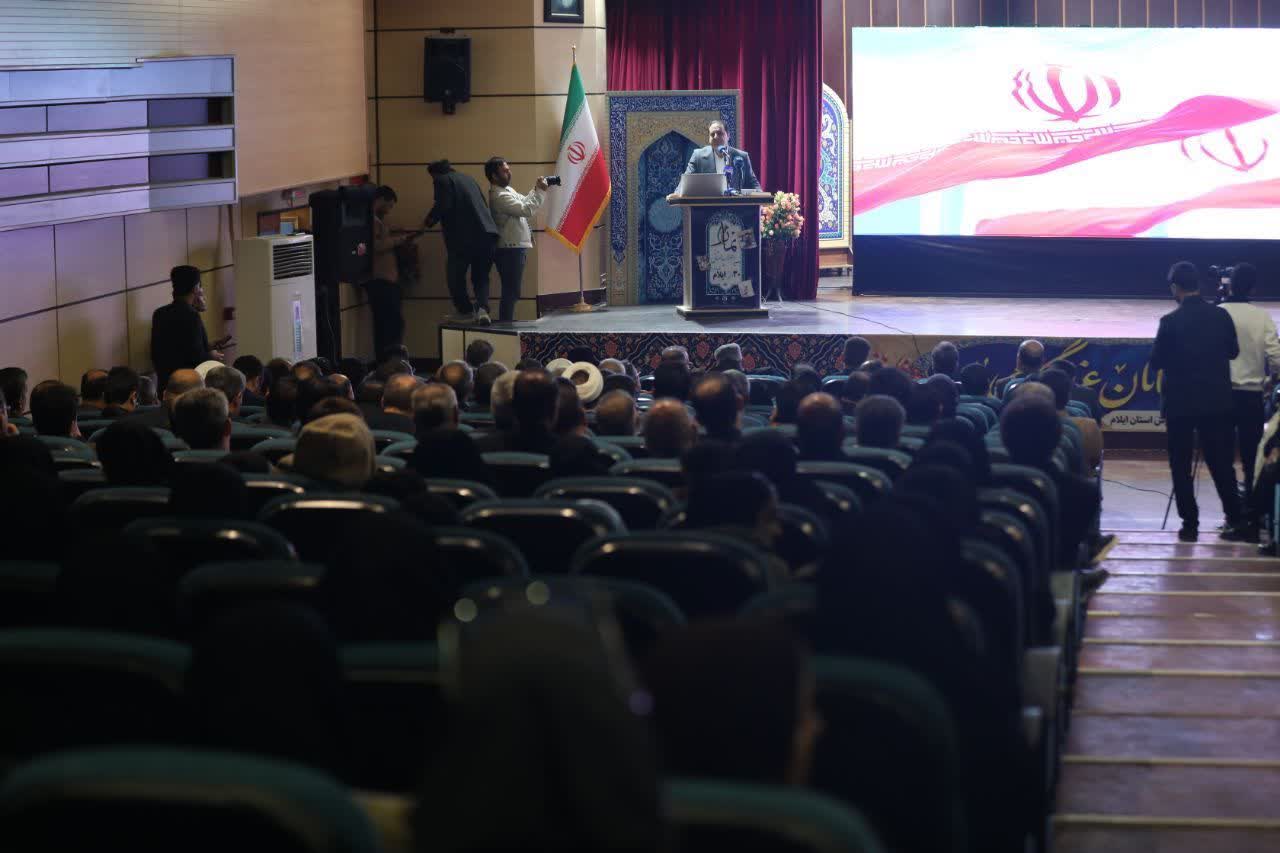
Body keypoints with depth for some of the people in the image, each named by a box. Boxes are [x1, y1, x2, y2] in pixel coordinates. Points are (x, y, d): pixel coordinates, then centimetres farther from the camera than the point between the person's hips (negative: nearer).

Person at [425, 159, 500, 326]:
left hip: (463, 236, -6)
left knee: (455, 275, 11)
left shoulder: (442, 181, 0)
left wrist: (429, 221, 2)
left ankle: (465, 311, 12)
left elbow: (443, 206, -13)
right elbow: (483, 204, 23)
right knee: (481, 277, 12)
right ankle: (483, 308, -10)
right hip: (487, 234, 6)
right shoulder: (469, 179, 22)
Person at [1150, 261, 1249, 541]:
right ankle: (1237, 521, 6)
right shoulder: (1221, 316, -2)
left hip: (1180, 403, -3)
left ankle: (1190, 524, 5)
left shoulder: (1170, 321, -14)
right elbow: (1233, 351, 11)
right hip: (1217, 402, 3)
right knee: (1221, 463, 10)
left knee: (1181, 466, 6)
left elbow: (1156, 362, -8)